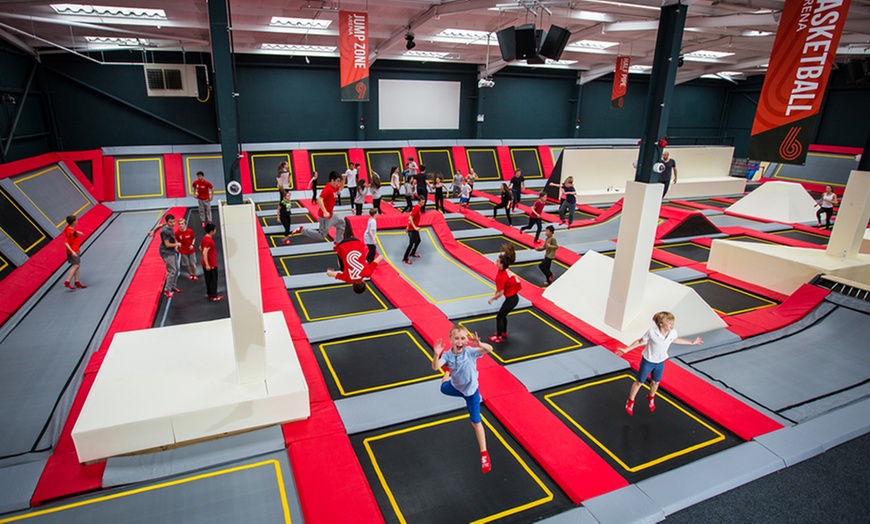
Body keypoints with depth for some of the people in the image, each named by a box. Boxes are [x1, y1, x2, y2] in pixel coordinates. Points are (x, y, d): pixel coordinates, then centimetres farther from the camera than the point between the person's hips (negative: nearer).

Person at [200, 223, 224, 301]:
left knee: (208, 279, 19)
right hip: (210, 264, -10)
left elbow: (200, 248, 21)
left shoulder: (205, 238, 8)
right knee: (213, 280, 0)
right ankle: (214, 296, 6)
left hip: (209, 264, 10)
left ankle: (209, 293, 29)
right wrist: (207, 264, -27)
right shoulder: (209, 241, -23)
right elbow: (204, 253, -28)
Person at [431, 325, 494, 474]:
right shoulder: (448, 354, -24)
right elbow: (435, 367, -37)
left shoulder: (470, 351, -31)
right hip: (455, 386, 3)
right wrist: (436, 355, -56)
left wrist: (480, 344, -64)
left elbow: (490, 349, -43)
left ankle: (484, 453, 12)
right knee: (443, 388, 35)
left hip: (471, 389, -3)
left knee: (475, 421, 3)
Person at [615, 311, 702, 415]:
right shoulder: (652, 332, -33)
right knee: (639, 382, 13)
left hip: (661, 362, 4)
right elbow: (640, 341, -16)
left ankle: (651, 398, 54)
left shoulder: (673, 332, -19)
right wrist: (626, 349, -19)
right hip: (648, 361, -4)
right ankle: (630, 402, 34)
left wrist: (692, 342, 15)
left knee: (656, 383, 23)